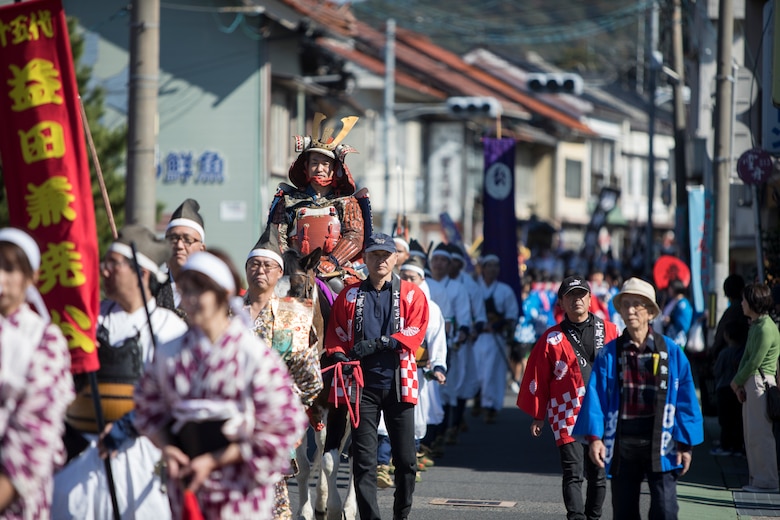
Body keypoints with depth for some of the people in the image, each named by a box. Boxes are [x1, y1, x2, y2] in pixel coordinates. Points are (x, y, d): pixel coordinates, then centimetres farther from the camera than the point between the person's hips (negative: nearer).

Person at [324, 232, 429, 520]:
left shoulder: (412, 294, 6)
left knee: (406, 460, 3)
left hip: (398, 383, -1)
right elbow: (335, 334, 10)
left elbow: (414, 333, -6)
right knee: (364, 459, -4)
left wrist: (378, 343, -16)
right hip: (363, 384, 1)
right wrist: (339, 356, -11)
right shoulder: (349, 295, 11)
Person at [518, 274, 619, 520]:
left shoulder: (609, 331, 6)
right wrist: (538, 415, 5)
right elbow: (537, 378, 4)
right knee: (573, 474, -11)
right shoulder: (552, 339, 1)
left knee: (599, 473, 10)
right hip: (568, 417, -2)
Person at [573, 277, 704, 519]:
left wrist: (685, 443, -2)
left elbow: (686, 399, 2)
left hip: (660, 444, -1)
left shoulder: (671, 351, 2)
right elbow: (595, 395, -2)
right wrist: (594, 436, -13)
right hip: (623, 443, 2)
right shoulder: (610, 353, 3)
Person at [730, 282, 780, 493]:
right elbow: (746, 357, 14)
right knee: (751, 434, 13)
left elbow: (754, 362, -17)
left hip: (761, 383, -10)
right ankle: (757, 478, 19)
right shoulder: (755, 326, 15)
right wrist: (740, 384, 4)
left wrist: (737, 381, -4)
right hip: (750, 384, 10)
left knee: (759, 434, -7)